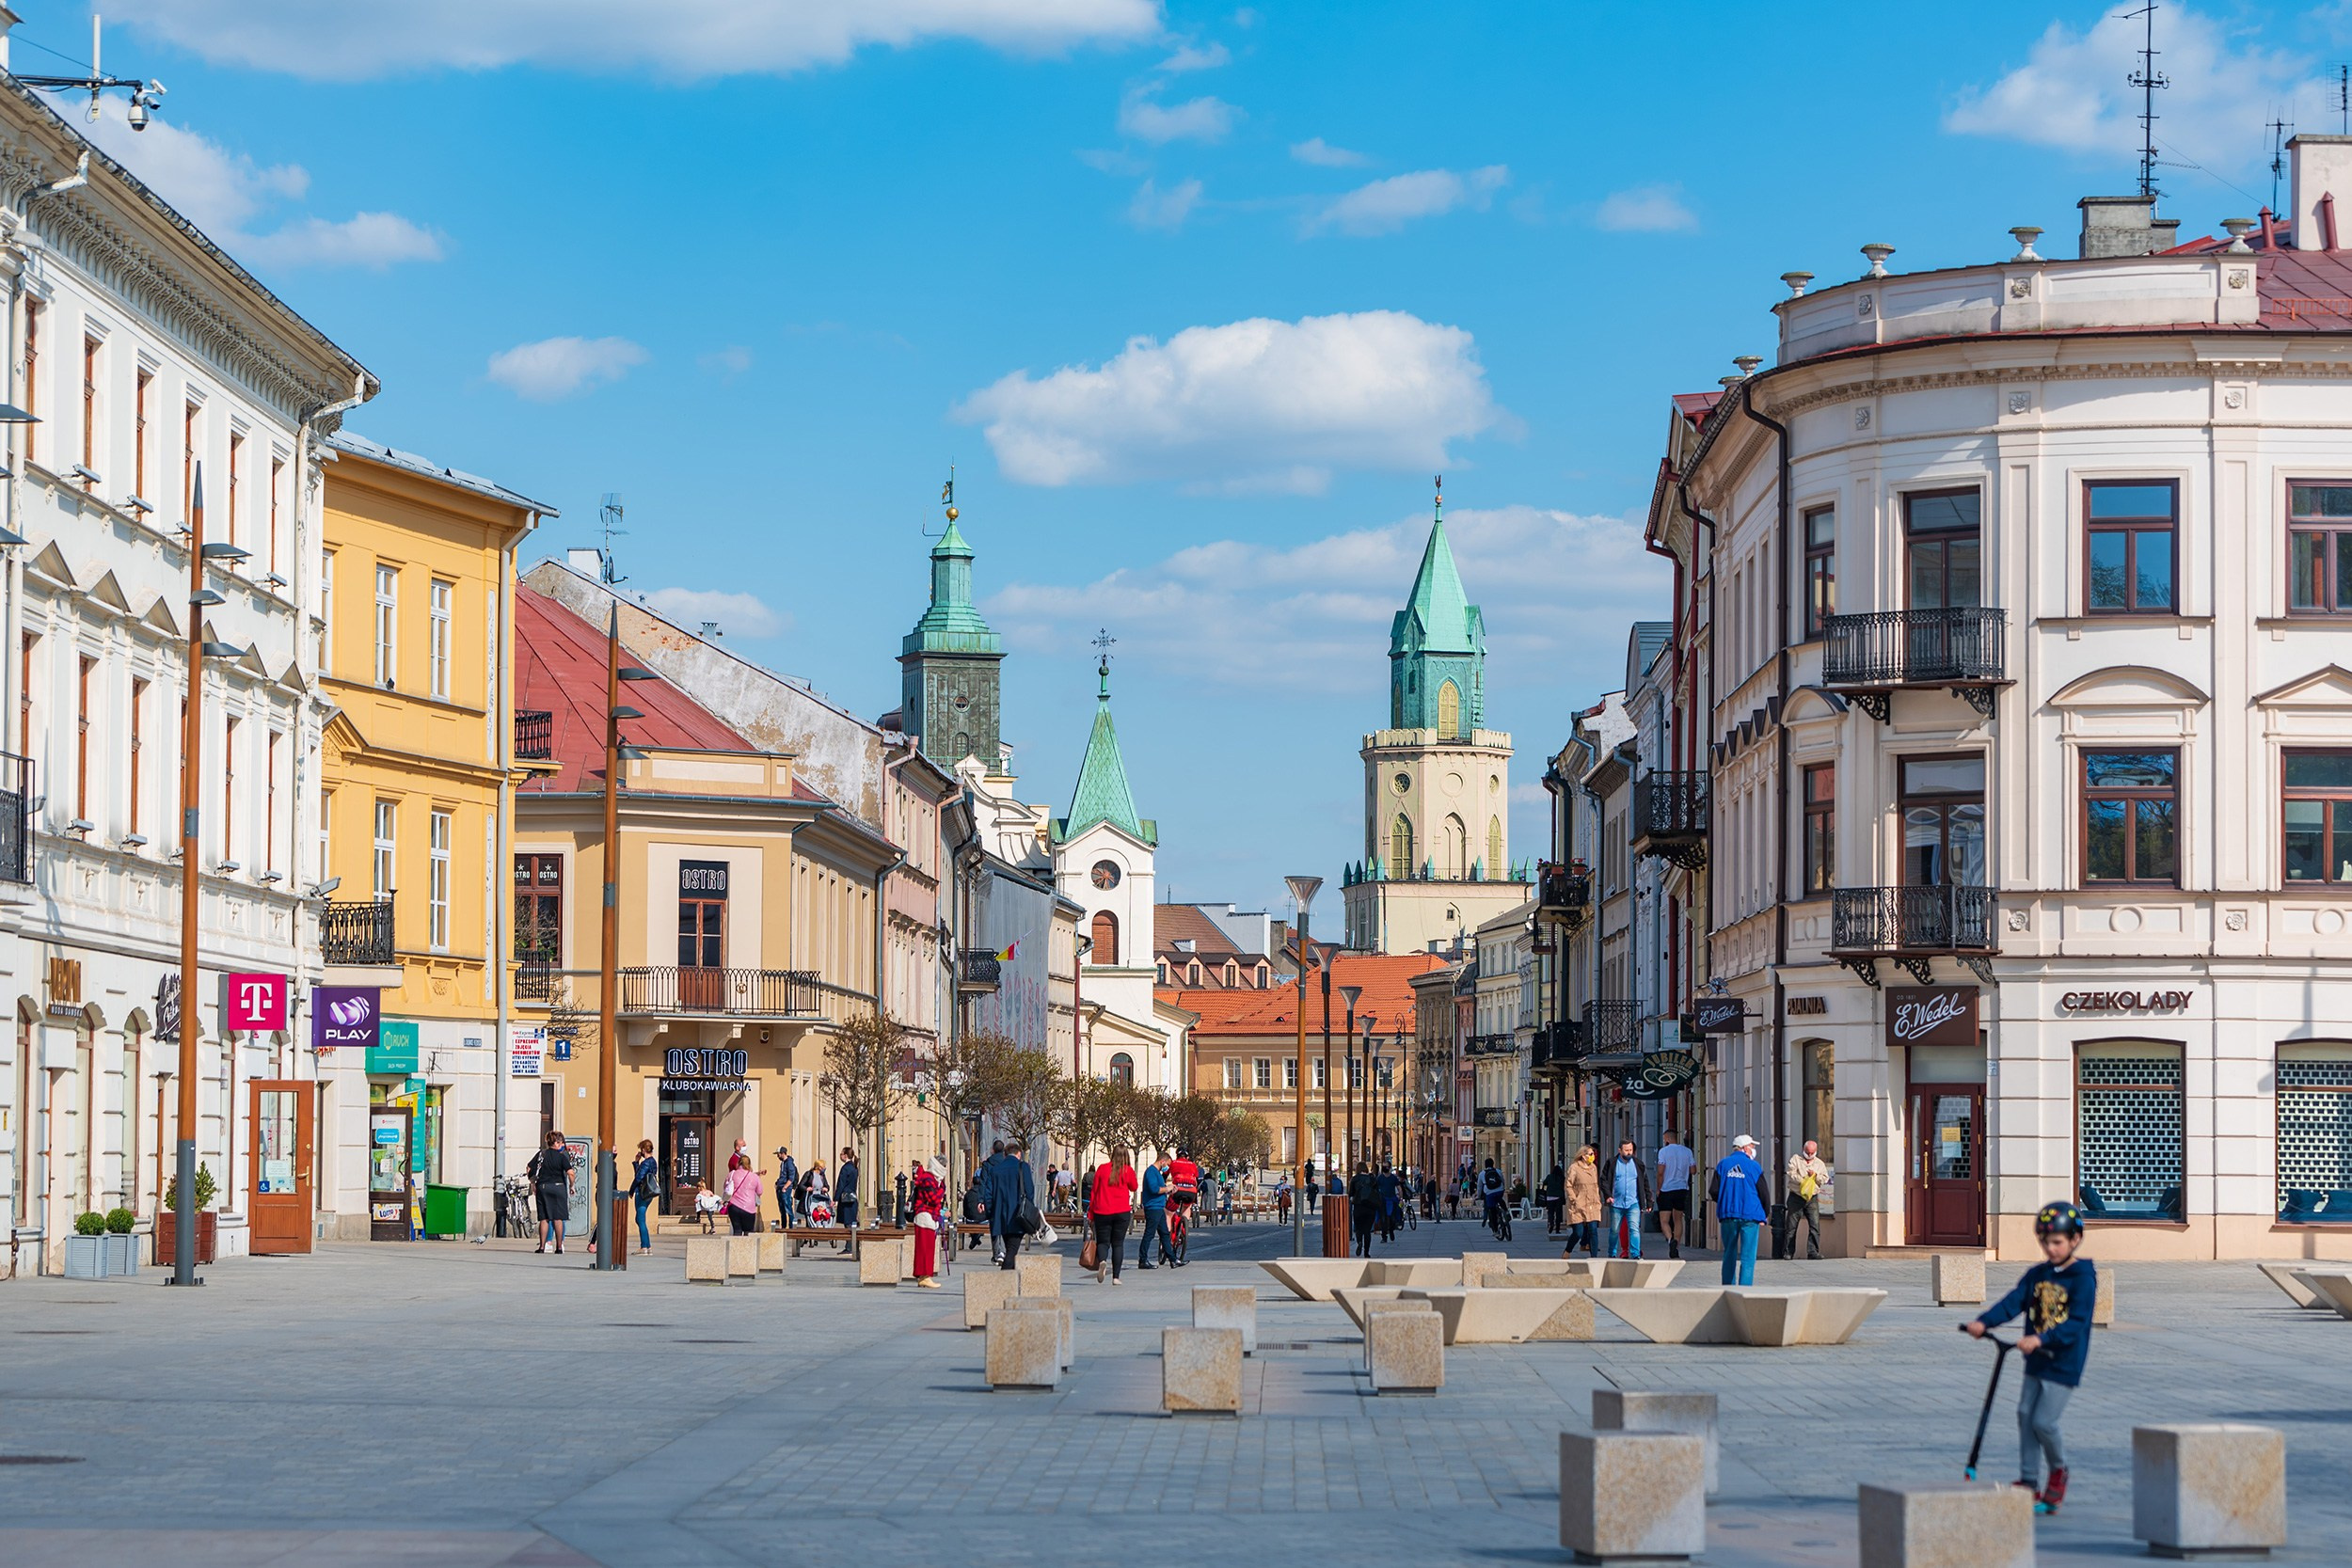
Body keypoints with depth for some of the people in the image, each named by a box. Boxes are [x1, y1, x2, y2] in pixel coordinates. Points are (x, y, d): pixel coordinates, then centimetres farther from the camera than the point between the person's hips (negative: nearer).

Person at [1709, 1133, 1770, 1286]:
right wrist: (1765, 1215, 14)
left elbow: (1713, 1191, 2)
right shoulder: (1754, 1167, -2)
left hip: (1728, 1215, 3)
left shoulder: (1723, 1164, 5)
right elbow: (1763, 1193, 0)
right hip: (1750, 1216, -3)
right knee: (1748, 1257, -1)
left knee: (1729, 1255, 14)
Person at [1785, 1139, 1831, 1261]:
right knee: (1791, 1226, 1)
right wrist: (1802, 1181, -20)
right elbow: (1791, 1174, -8)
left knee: (1815, 1225, -9)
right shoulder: (1795, 1159, 6)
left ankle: (1813, 1252, -8)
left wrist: (1815, 1176, -10)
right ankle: (1788, 1252, 9)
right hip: (1796, 1197, -2)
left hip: (1812, 1198, 2)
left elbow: (1825, 1179, 8)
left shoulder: (1820, 1163, 14)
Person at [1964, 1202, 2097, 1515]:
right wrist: (1983, 1322, -19)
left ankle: (2058, 1471, 17)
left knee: (2044, 1421, -10)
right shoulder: (2037, 1274, 8)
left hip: (2064, 1363, -7)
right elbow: (2014, 1301, -2)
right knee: (2025, 1415, 2)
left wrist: (2041, 1339, -34)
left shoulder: (2083, 1278, -12)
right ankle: (2029, 1483, 9)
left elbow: (2077, 1322, -21)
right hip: (2036, 1360, 7)